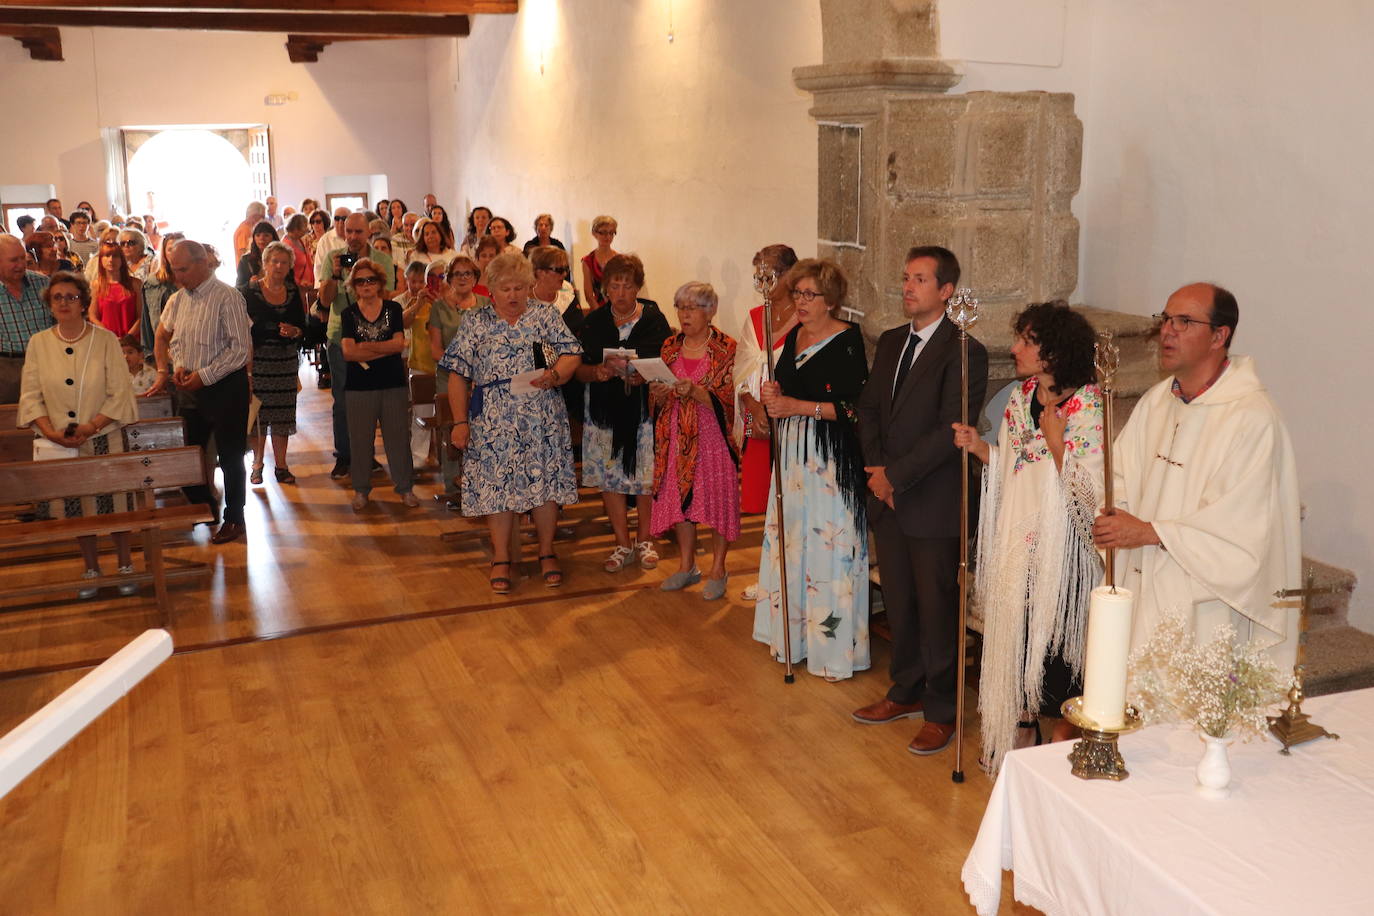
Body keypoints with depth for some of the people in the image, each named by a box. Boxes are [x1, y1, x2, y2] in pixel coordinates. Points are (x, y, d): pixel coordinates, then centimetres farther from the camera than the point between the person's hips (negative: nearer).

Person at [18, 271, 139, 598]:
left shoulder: (106, 340, -5)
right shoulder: (39, 343, 2)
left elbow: (119, 394, -7)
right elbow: (31, 396, 1)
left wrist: (91, 427, -18)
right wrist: (51, 432, -14)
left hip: (103, 440, -2)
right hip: (59, 444, 2)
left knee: (114, 503, 2)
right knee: (77, 508, 10)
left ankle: (125, 565, 20)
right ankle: (91, 568, 26)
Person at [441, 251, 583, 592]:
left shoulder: (546, 316, 6)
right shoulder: (475, 322, 4)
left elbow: (572, 355, 1)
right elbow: (458, 375, 2)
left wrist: (554, 375, -21)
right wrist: (460, 421, -5)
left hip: (543, 421, 1)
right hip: (494, 423, 0)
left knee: (545, 482, 4)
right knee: (497, 484, 2)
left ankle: (547, 552, 21)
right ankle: (501, 558, 15)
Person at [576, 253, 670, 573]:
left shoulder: (654, 319, -1)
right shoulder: (594, 322, 5)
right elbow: (579, 371, 4)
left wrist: (644, 375, -23)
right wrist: (597, 371, -18)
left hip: (644, 410, -2)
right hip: (604, 411, 2)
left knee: (646, 476, 1)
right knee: (609, 477, 4)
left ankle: (644, 540, 21)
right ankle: (623, 545, 17)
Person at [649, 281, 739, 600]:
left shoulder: (726, 349, -5)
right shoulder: (671, 347, 10)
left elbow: (727, 401, -11)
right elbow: (659, 402, 13)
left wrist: (695, 391, -25)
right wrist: (659, 392, -10)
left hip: (713, 436, -5)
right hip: (677, 437, 5)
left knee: (718, 499, -1)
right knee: (678, 499, 8)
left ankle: (717, 570, 11)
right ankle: (687, 566, 22)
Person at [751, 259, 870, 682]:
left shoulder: (847, 339, -11)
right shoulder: (794, 336, 12)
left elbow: (852, 406, -17)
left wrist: (797, 406, -18)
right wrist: (774, 394, 0)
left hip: (831, 456, -8)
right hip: (793, 454, 8)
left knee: (827, 545, -5)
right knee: (791, 539, 11)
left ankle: (833, 646, 4)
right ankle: (794, 633, 24)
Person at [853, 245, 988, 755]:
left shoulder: (964, 352, -13)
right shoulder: (890, 342, 11)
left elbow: (949, 431, -19)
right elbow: (868, 408, 12)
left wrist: (895, 475, -16)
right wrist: (875, 470, -2)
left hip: (933, 503, -7)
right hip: (888, 500, 7)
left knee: (937, 610, 4)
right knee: (899, 603, 17)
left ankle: (941, 711, 18)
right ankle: (906, 693, 33)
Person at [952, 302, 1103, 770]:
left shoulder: (1088, 408, -15)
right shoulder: (1019, 398, 6)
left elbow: (1090, 491, -18)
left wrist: (1056, 441, -24)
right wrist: (981, 448, -1)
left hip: (1061, 546, -7)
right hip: (1016, 540, 7)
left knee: (1055, 638, 3)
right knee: (1014, 632, 14)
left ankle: (1062, 741, 22)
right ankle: (1020, 730, 30)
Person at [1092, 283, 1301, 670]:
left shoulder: (1253, 417, -14)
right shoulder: (1155, 402, 10)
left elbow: (1241, 523, -18)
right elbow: (1121, 476, 12)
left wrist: (1151, 532, -18)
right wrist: (1112, 513, -10)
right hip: (1143, 591, 6)